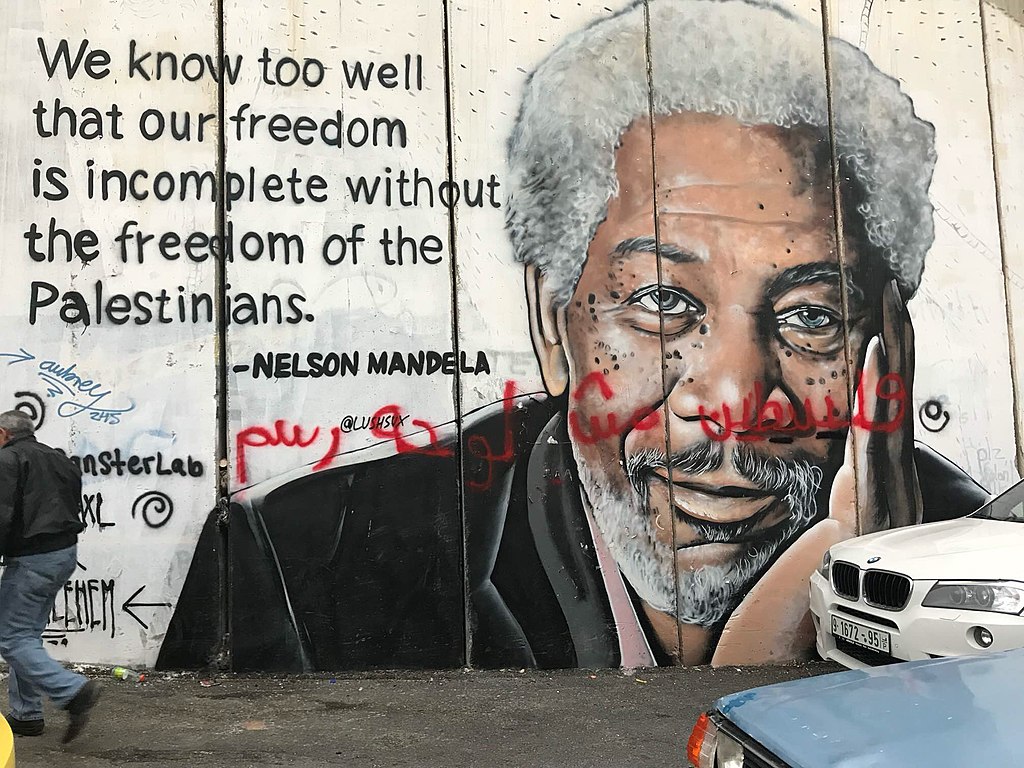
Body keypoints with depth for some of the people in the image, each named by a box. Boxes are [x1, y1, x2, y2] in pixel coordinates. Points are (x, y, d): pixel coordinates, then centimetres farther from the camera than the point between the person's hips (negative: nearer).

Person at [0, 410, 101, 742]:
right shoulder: (59, 460, 18)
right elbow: (74, 507, 19)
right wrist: (60, 546, 20)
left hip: (30, 561, -9)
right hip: (66, 553, 9)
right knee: (28, 634, 17)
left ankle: (74, 691, -15)